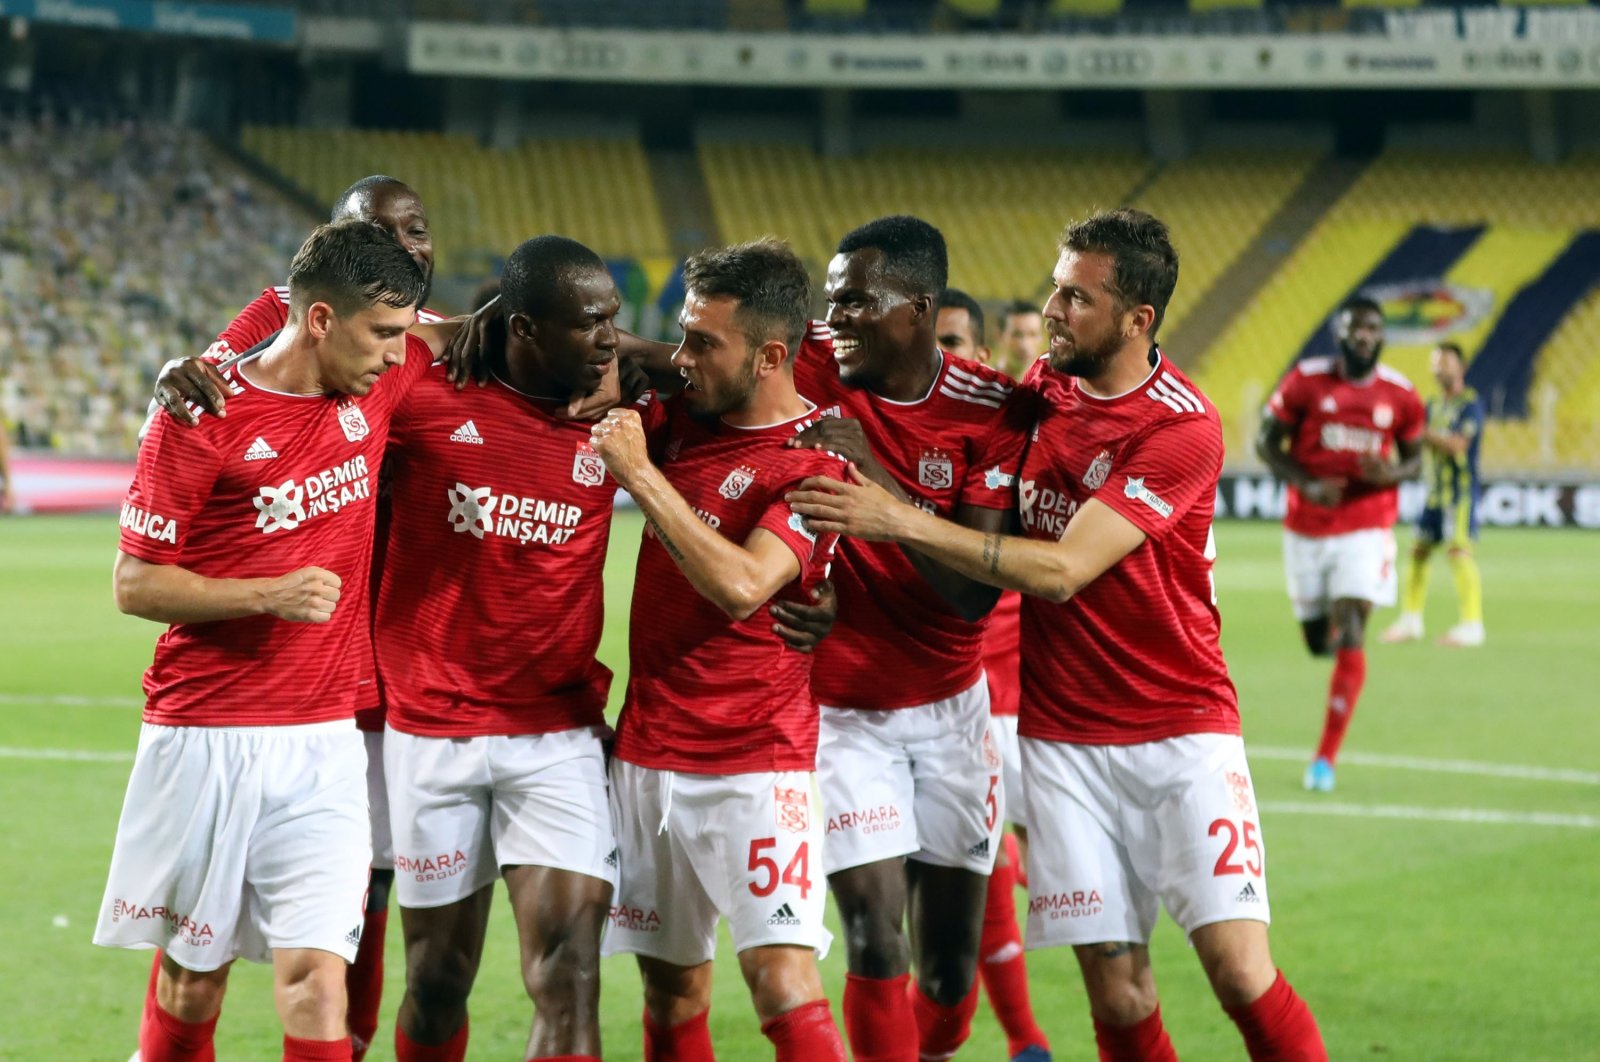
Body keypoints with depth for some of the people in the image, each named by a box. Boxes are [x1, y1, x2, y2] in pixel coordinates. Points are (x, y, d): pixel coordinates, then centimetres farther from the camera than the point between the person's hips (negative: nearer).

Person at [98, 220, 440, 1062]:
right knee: (193, 977, 8)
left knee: (316, 974, -9)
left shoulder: (384, 381, 3)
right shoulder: (203, 419, -10)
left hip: (323, 742, 3)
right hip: (204, 737, -3)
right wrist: (267, 595, -19)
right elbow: (135, 583, -7)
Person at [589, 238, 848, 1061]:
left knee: (783, 978, -15)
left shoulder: (814, 465, -12)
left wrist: (640, 475, -20)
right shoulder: (680, 421, 7)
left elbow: (740, 585, -26)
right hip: (646, 750, 7)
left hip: (754, 761, -6)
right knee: (671, 985, 10)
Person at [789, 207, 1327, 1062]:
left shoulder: (1182, 429, -15)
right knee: (1116, 988, 0)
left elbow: (1060, 571, -22)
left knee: (1241, 972, -13)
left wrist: (900, 520, -23)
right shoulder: (1039, 391, 4)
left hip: (1181, 728, -4)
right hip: (1063, 738, 4)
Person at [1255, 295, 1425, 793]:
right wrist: (1305, 484, -17)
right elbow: (1267, 442, -1)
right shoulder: (1306, 381, -6)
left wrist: (1392, 473, -14)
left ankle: (1326, 757, -8)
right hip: (1308, 526, 1)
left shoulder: (1400, 395, -2)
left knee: (1350, 636, -14)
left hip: (1366, 526, -1)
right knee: (1319, 642, 10)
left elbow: (1414, 457, 10)